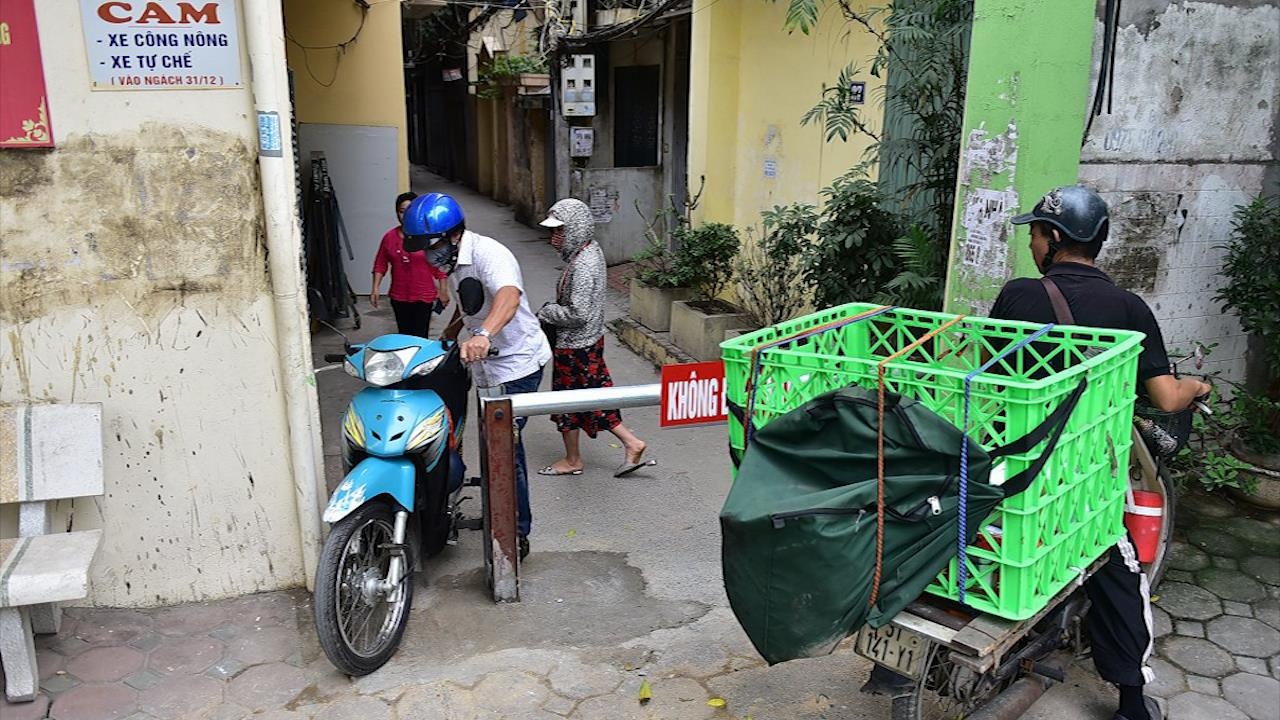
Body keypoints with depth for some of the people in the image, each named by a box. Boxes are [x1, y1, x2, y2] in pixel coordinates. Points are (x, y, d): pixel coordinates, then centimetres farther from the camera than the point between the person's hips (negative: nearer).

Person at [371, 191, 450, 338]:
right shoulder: (389, 237, 2)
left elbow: (440, 265, -5)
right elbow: (380, 264, 7)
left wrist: (443, 290, -4)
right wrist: (375, 288, 0)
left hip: (423, 297, -3)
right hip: (399, 297, 3)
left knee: (420, 337, -4)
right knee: (404, 335, 12)